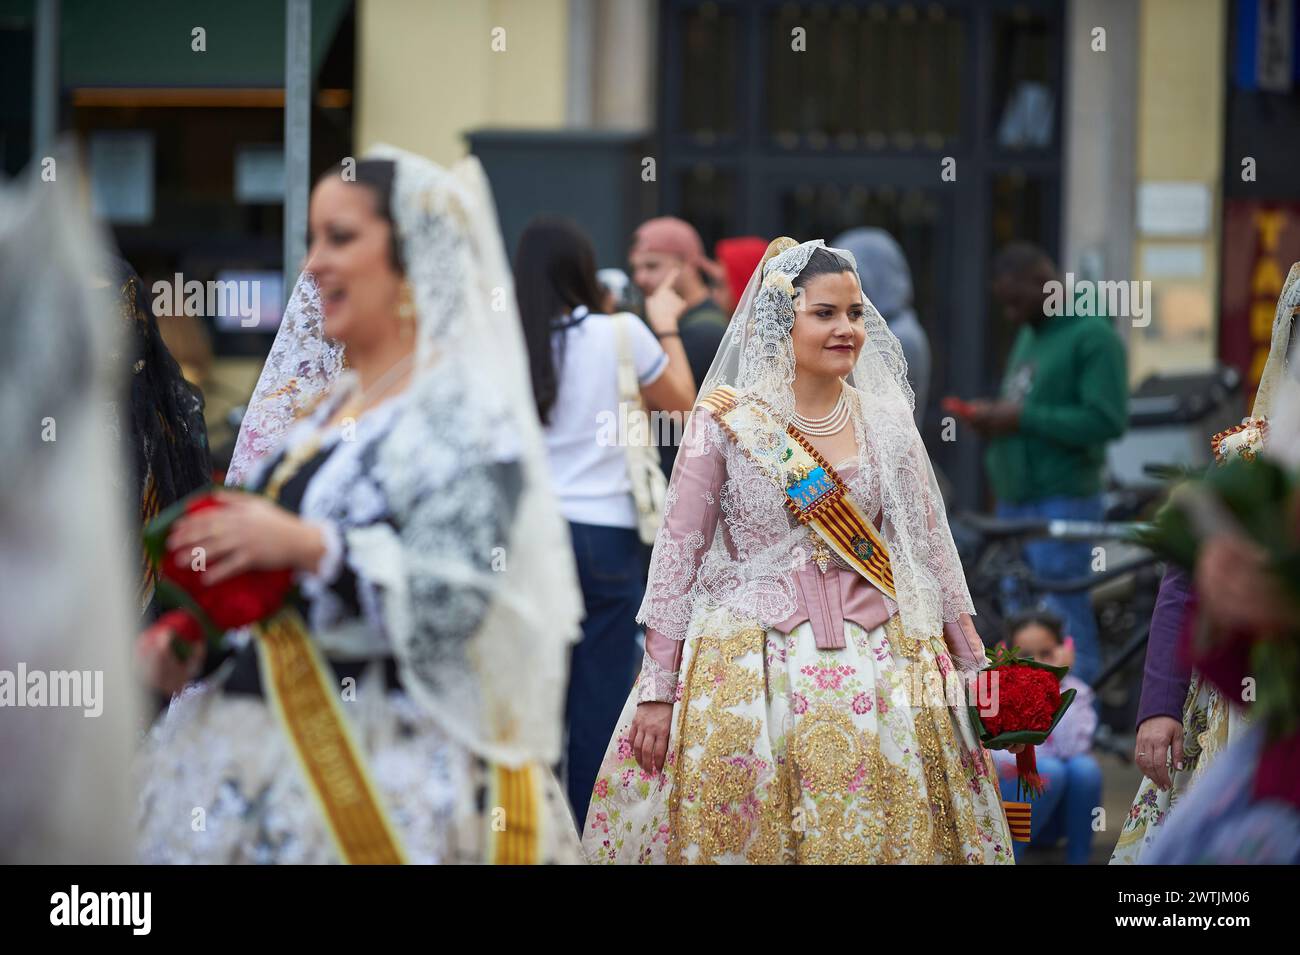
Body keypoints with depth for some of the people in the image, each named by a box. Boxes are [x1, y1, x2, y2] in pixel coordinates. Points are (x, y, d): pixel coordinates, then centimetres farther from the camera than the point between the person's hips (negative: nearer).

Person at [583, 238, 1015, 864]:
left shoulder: (885, 423, 5)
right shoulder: (726, 420, -4)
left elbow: (929, 550, 12)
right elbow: (678, 553, -3)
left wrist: (972, 666, 11)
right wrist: (657, 689, -6)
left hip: (872, 663, 3)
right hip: (749, 668, -3)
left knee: (872, 833, 0)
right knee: (741, 834, -2)